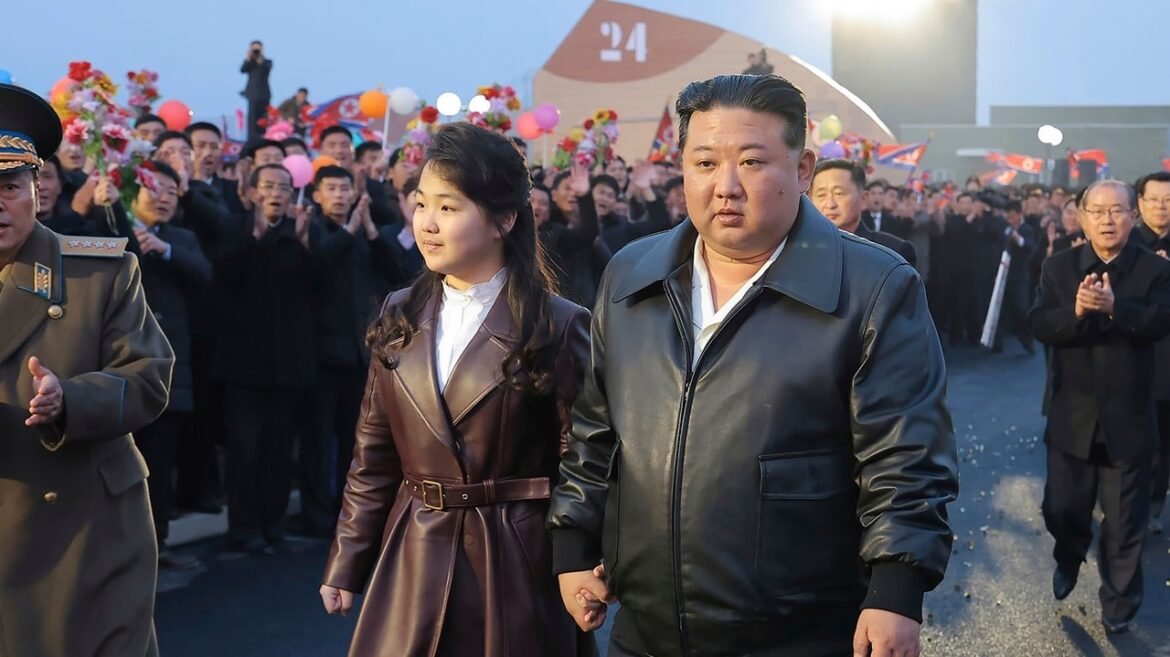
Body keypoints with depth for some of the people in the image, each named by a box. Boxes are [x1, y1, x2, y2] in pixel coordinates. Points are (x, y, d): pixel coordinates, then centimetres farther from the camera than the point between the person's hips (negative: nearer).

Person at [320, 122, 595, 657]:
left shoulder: (558, 326, -8)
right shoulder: (399, 317, 6)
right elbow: (374, 458, 9)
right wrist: (346, 566, 8)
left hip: (515, 562, -4)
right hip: (410, 559, 4)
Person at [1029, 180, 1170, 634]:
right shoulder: (1059, 267, 0)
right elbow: (1039, 325, -12)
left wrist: (1114, 307, -36)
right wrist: (1076, 311, -31)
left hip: (1127, 417, -1)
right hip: (1073, 414, 2)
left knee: (1125, 520, 9)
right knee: (1062, 508, 15)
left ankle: (1119, 602, 26)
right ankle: (1068, 561, 46)